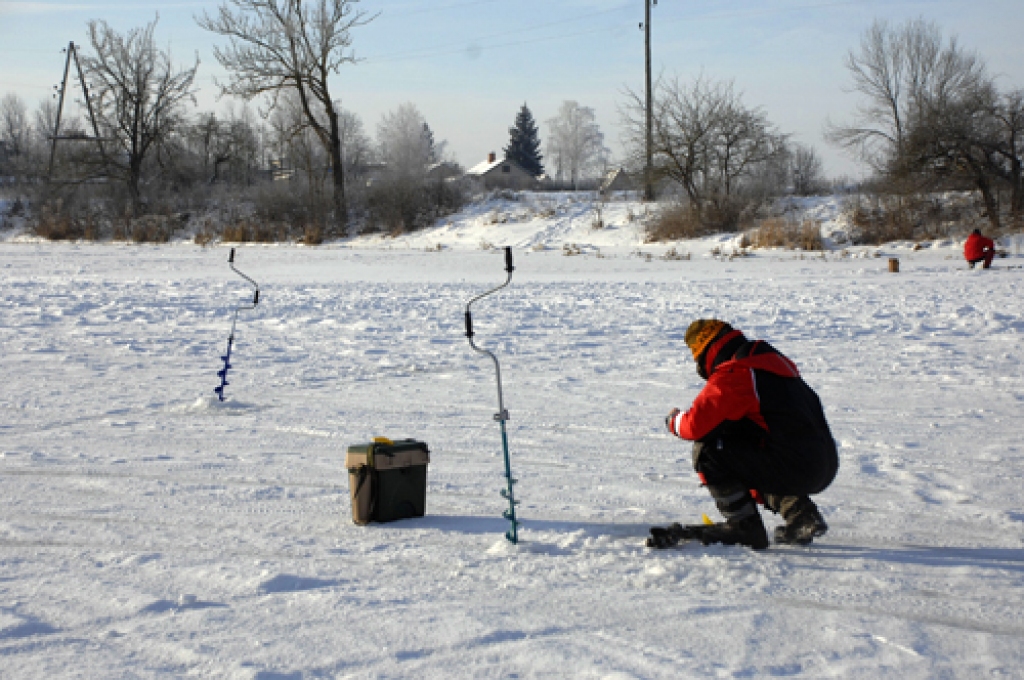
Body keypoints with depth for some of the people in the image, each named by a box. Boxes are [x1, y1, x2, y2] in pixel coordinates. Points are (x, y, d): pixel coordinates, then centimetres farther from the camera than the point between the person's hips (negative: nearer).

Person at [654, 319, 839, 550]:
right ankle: (802, 516, 18)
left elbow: (696, 425, -16)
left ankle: (745, 528, -1)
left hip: (794, 469, -9)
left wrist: (674, 420, 8)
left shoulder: (733, 375, -11)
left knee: (707, 449, -5)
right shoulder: (773, 359, 18)